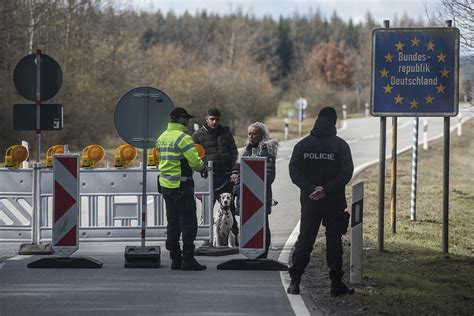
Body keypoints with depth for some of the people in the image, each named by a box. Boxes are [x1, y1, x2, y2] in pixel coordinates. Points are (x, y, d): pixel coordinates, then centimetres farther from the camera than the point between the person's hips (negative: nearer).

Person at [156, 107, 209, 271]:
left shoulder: (162, 138, 12)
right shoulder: (183, 138, -15)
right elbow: (195, 161, -20)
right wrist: (203, 167, 2)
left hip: (165, 184, 8)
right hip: (181, 186, -8)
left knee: (172, 223, 13)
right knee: (188, 223, -3)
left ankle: (175, 259, 15)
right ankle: (188, 260, -5)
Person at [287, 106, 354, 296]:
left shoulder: (303, 145, 3)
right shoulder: (341, 145, -4)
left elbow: (294, 171, -5)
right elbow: (346, 173, -13)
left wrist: (310, 188, -11)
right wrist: (326, 190, -15)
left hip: (309, 202, 2)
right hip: (335, 203, -2)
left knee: (304, 240, 8)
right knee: (334, 242, 5)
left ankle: (294, 281, 2)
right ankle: (336, 284, 6)